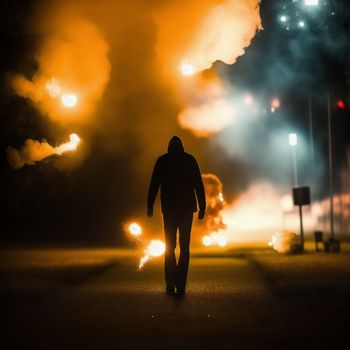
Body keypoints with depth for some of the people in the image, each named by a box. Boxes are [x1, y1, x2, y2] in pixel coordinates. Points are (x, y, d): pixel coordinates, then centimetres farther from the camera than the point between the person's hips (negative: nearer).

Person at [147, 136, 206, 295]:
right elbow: (199, 185, -1)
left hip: (169, 208, 0)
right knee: (184, 247, 6)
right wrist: (202, 207, 2)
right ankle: (181, 285, -1)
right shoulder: (190, 160, 3)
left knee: (170, 246, 11)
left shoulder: (162, 160, 2)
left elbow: (154, 185, -3)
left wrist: (150, 206, 1)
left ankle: (171, 284, 2)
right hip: (187, 208, 0)